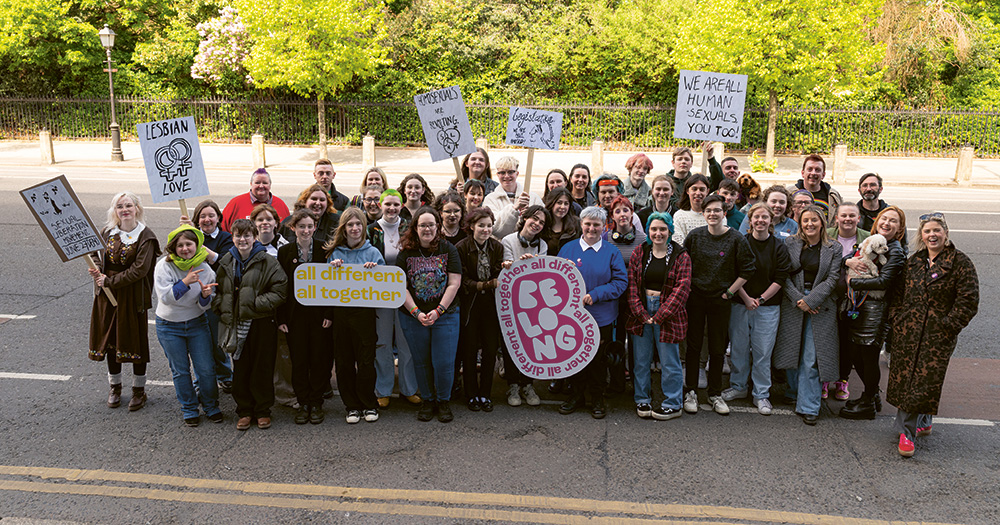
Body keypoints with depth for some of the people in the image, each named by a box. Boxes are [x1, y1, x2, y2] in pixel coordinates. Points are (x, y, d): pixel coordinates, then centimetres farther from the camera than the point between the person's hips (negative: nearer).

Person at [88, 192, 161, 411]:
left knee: (135, 340, 4)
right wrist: (97, 272, -9)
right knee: (110, 339, 13)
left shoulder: (145, 237, -12)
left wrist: (109, 281, -16)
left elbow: (139, 270, -18)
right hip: (107, 294, 5)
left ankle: (139, 390, 19)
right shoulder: (107, 232, 4)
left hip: (132, 296, -5)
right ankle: (115, 387, 31)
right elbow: (99, 257, 13)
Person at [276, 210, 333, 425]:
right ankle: (303, 403, 16)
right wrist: (281, 318, -2)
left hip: (319, 312, -1)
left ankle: (316, 403, 15)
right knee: (298, 360, 4)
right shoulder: (285, 251, 3)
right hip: (295, 315, 1)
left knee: (319, 359, 3)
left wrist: (329, 314, -7)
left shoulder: (325, 250, -1)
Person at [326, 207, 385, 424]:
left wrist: (374, 270, -15)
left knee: (366, 362, 0)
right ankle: (352, 406, 18)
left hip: (365, 312, -2)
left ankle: (369, 405, 15)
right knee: (344, 362, 5)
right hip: (340, 312, 2)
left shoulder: (372, 252, 3)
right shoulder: (335, 253, 8)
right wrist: (333, 268, -8)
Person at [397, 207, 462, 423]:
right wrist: (417, 313, -12)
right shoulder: (406, 252, 0)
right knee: (421, 362, 10)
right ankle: (427, 400, 27)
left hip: (445, 315, -1)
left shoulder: (448, 249, -1)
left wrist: (438, 311, -13)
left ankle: (443, 401, 19)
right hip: (413, 316, 1)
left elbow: (454, 284, -6)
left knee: (444, 363, -2)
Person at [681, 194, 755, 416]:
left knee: (717, 349, 7)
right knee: (693, 345, 5)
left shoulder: (736, 239, -6)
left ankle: (715, 394, 19)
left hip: (721, 300, -1)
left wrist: (729, 292, -4)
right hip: (695, 298, 1)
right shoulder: (694, 235, -1)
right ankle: (690, 392, 14)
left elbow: (747, 270, -1)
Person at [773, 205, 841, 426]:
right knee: (792, 350, 8)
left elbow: (831, 279, -3)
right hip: (793, 304, 2)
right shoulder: (790, 244, 4)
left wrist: (810, 300, -13)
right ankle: (795, 392, 30)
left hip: (820, 306, -1)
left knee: (812, 358, -5)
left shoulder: (833, 249, 3)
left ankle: (808, 406, -1)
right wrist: (798, 299, -11)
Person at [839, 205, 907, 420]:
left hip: (875, 311, -7)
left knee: (869, 357, 3)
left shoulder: (896, 253, -11)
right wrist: (850, 261, -15)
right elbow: (844, 259, 9)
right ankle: (872, 396, 35)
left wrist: (852, 281, -15)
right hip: (857, 307, 7)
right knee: (856, 356, 15)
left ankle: (868, 404, 20)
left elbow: (883, 281, -22)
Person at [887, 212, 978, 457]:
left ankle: (907, 431, 5)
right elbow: (899, 294, 20)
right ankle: (922, 423, 26)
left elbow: (968, 301, -7)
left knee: (924, 380, -4)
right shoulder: (913, 262, 11)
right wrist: (896, 318, 7)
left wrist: (948, 326, -12)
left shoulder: (960, 263, -4)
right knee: (904, 378, 6)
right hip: (907, 332, 5)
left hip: (938, 336, -5)